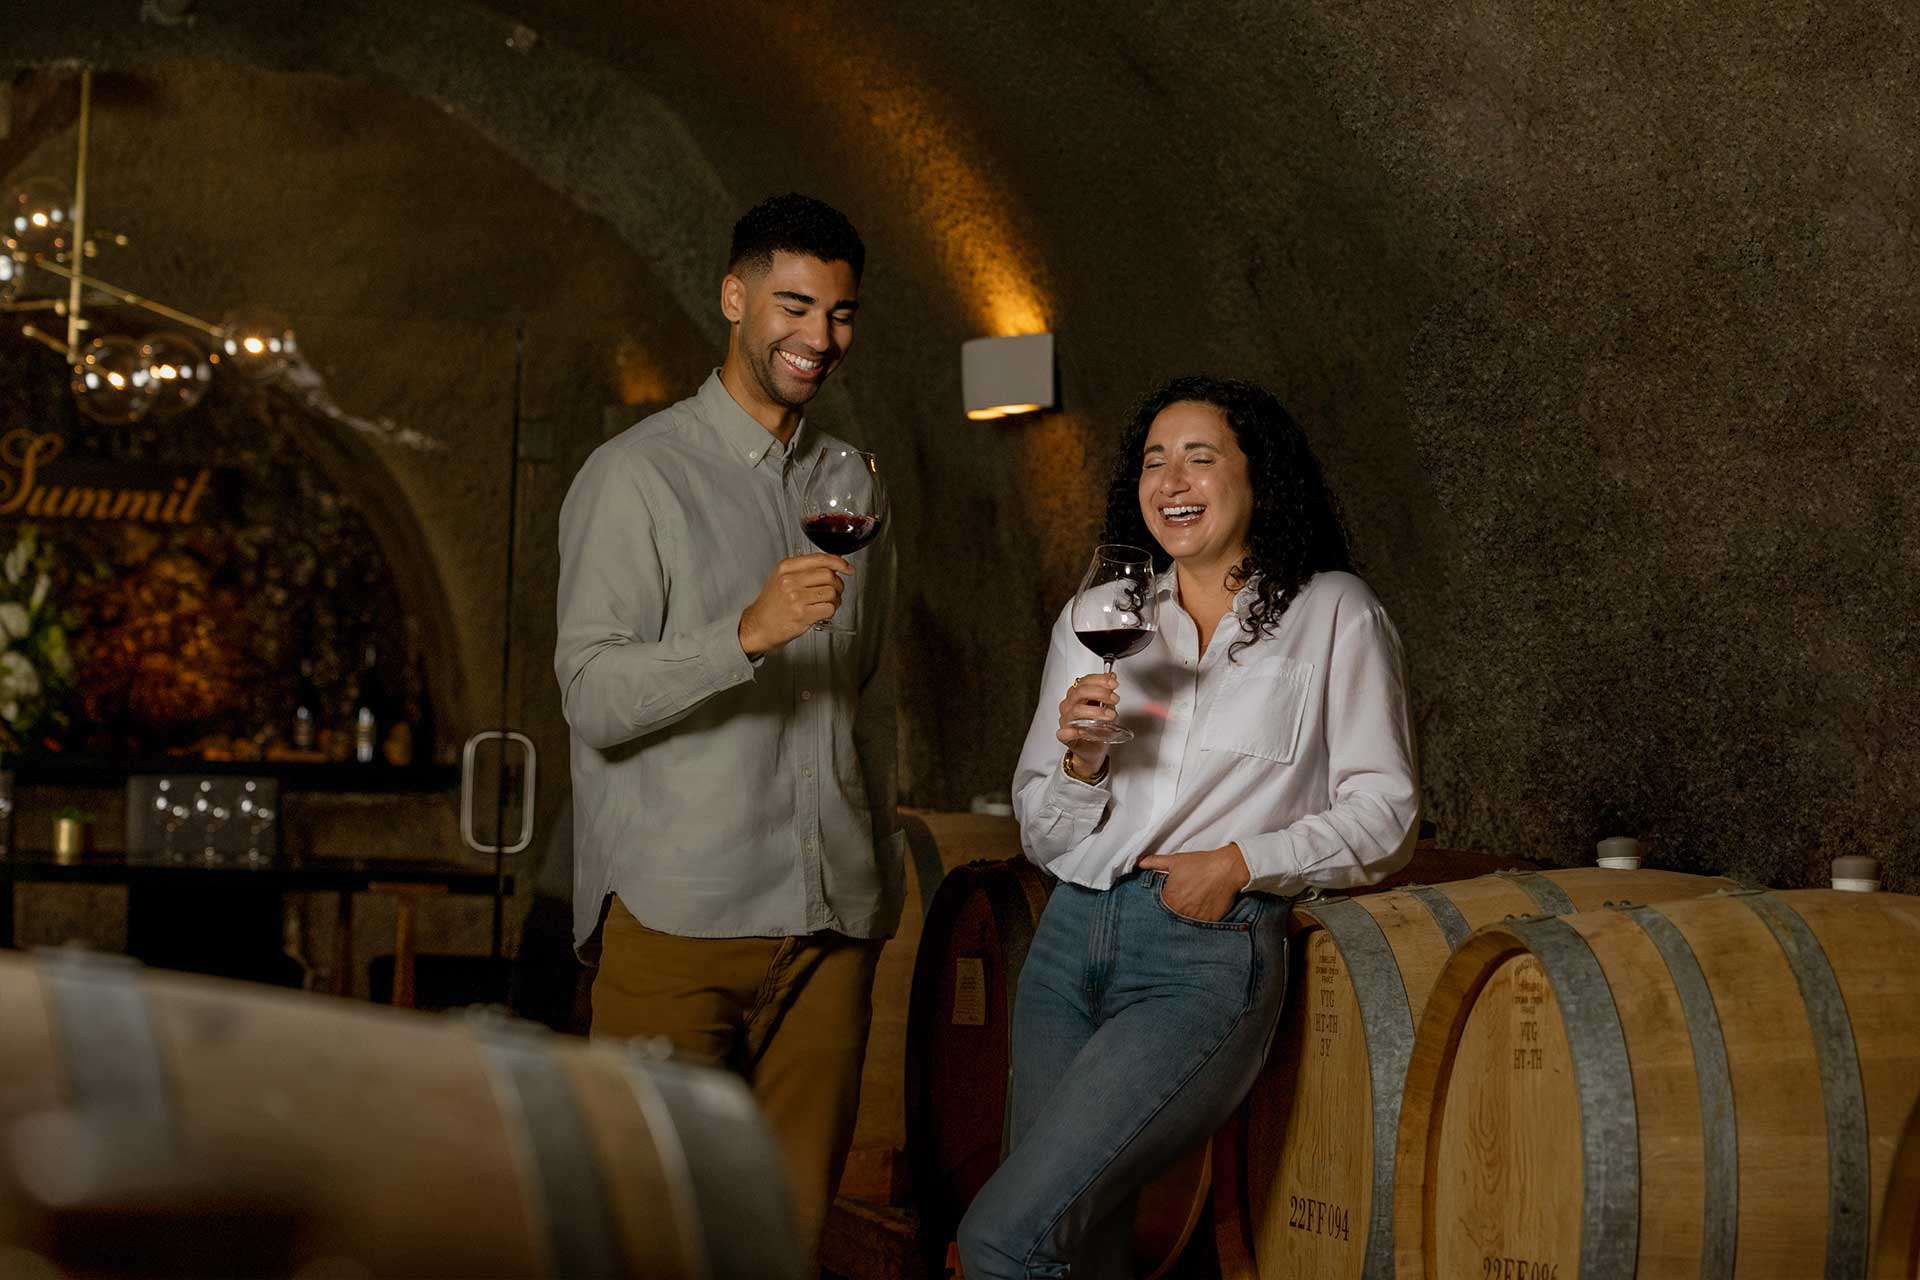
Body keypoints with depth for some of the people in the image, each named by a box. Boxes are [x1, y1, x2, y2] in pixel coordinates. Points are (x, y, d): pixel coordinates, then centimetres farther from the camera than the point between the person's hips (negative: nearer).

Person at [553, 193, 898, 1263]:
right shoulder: (639, 475, -2)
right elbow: (594, 697, -11)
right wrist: (748, 633, -25)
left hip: (830, 921, 5)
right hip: (677, 919, -5)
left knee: (796, 1217, 3)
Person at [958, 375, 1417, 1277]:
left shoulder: (1331, 614, 2)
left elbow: (1383, 815, 1)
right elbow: (1043, 838, 12)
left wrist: (1244, 862, -11)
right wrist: (1081, 759, -8)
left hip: (1209, 955, -5)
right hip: (1072, 938, 5)